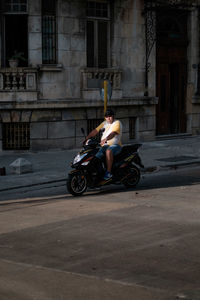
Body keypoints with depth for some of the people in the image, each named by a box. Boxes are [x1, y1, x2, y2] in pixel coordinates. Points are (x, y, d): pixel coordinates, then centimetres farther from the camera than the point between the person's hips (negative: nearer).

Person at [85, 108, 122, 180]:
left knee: (108, 151, -39)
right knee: (95, 156, -21)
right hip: (104, 146, 6)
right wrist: (86, 138, -2)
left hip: (115, 145, -6)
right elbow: (95, 131, 12)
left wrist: (106, 139, -41)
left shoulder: (117, 123, -3)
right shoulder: (104, 123, 19)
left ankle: (108, 172, -38)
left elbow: (113, 133, -22)